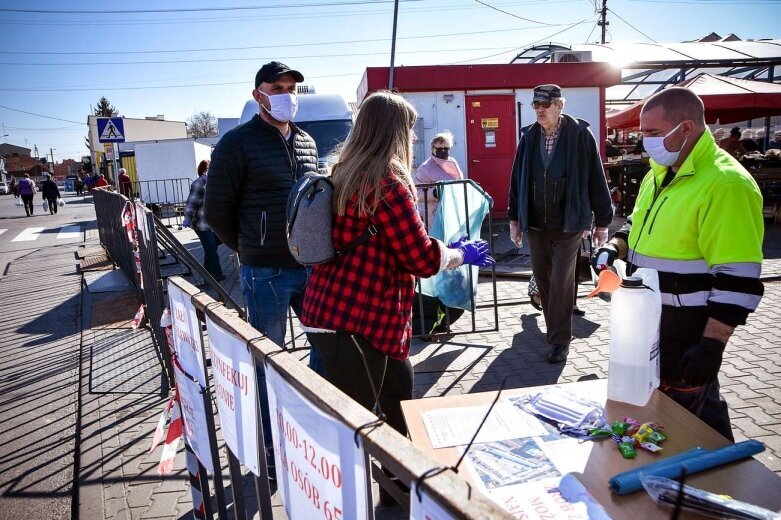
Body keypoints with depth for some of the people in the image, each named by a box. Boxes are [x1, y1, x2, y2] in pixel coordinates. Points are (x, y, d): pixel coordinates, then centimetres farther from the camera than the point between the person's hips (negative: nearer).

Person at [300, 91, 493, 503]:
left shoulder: (344, 175, 10)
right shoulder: (388, 185, -17)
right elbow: (423, 259, -13)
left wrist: (450, 250, 26)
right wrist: (462, 254, 7)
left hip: (335, 313, 9)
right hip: (355, 321, -9)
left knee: (398, 387, 23)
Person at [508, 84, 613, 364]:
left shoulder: (580, 135, -6)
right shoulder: (528, 137, 5)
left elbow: (596, 179, -3)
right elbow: (517, 178, 10)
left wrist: (602, 221, -2)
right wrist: (514, 218, 9)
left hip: (568, 224, -4)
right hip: (535, 223, 4)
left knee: (561, 282, -4)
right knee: (543, 280, 11)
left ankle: (560, 340, 9)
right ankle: (555, 329, 30)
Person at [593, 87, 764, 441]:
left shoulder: (725, 183, -21)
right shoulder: (661, 173, 8)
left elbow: (738, 277, -24)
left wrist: (713, 343, -24)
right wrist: (616, 246, 2)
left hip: (687, 329, -9)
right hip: (648, 319, 9)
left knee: (690, 413, 6)